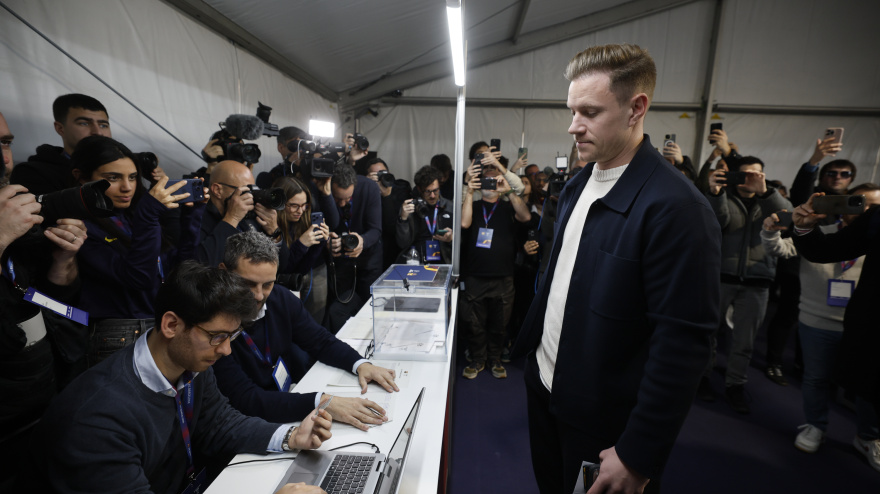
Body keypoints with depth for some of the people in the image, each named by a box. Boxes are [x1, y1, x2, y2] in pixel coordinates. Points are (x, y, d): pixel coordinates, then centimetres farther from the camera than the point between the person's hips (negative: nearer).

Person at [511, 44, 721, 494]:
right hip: (545, 388, 7)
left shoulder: (676, 208, -22)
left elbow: (683, 346, -22)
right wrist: (525, 344, 13)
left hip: (604, 425, -6)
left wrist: (638, 455, -16)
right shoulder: (577, 186, 1)